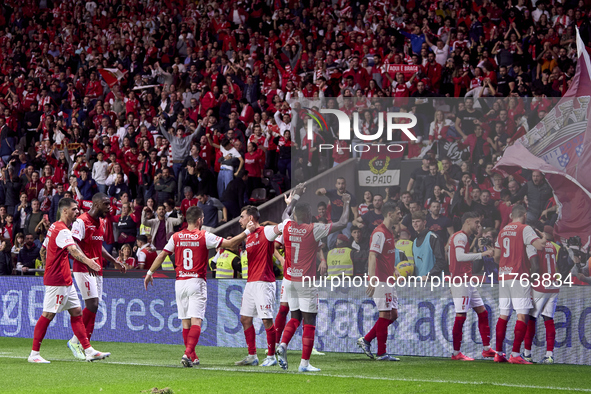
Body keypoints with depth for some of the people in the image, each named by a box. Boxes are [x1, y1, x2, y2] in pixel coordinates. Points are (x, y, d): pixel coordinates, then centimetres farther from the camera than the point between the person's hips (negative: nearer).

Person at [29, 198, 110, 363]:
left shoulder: (54, 227, 14)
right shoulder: (62, 230, -18)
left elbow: (44, 249, 24)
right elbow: (72, 249, -36)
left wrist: (48, 268, 32)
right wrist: (87, 261, -52)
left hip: (65, 280, 11)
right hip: (57, 280, -11)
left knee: (76, 312, 8)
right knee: (48, 315, -6)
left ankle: (89, 351, 9)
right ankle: (34, 354, -1)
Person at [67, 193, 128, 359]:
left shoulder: (101, 222, 16)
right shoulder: (81, 221, -12)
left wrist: (115, 261, 23)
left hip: (97, 270, 9)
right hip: (83, 269, -9)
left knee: (93, 307, 5)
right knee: (92, 304, -15)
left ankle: (84, 345, 8)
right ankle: (75, 341, -5)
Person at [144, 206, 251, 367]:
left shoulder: (176, 237, 5)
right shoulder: (204, 236, -4)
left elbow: (162, 255, 9)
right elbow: (230, 244, -5)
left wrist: (150, 273, 21)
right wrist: (247, 232, 5)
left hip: (180, 282, 4)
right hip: (197, 282, -4)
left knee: (185, 322, 10)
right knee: (196, 321, -7)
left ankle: (192, 357, 14)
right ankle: (188, 353, -23)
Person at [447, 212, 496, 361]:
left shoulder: (462, 237, 18)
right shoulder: (460, 237, -13)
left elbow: (449, 256, 25)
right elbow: (459, 256, -29)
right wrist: (482, 254, -30)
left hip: (467, 281, 11)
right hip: (461, 282, -11)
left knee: (482, 312, 9)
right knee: (461, 316, -9)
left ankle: (486, 349, 11)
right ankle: (456, 353, -5)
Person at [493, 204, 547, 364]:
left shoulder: (503, 231, 14)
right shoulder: (525, 229, -5)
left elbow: (496, 257, 18)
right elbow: (539, 245, -18)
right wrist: (544, 238, 4)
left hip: (503, 277, 7)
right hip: (519, 278, -7)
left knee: (503, 315, 10)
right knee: (522, 315, -6)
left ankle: (498, 353, 9)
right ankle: (515, 354, -13)